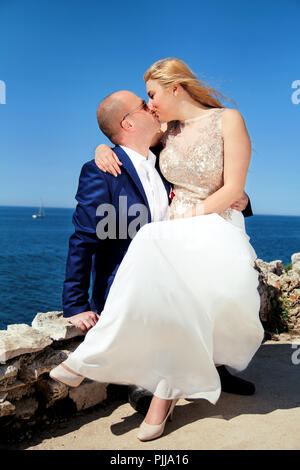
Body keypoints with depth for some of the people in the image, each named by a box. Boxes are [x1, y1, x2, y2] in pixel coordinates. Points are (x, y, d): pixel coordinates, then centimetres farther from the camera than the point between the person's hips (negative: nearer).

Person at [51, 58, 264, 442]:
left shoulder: (228, 120, 0)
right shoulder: (168, 132, 14)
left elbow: (233, 189, -7)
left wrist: (189, 217, -11)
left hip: (217, 222, -3)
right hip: (173, 227, 4)